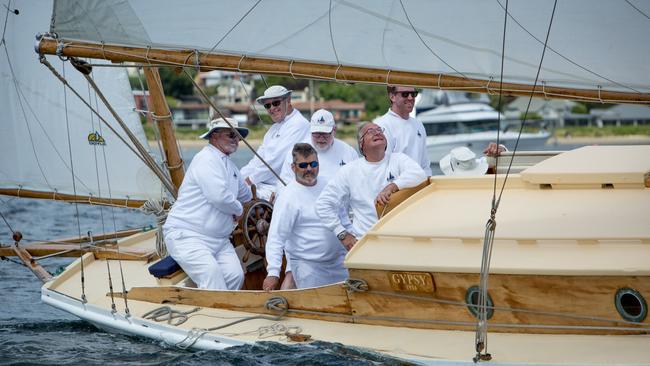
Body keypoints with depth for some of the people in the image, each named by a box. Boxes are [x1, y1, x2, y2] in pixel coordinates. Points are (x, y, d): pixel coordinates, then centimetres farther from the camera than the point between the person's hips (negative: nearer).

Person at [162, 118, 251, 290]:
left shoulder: (229, 164, 21)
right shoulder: (206, 159, -11)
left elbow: (246, 194, 40)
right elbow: (219, 197, -20)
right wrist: (238, 210, -6)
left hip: (218, 240, 9)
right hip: (186, 235, -9)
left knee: (235, 275, -13)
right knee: (211, 271, -31)